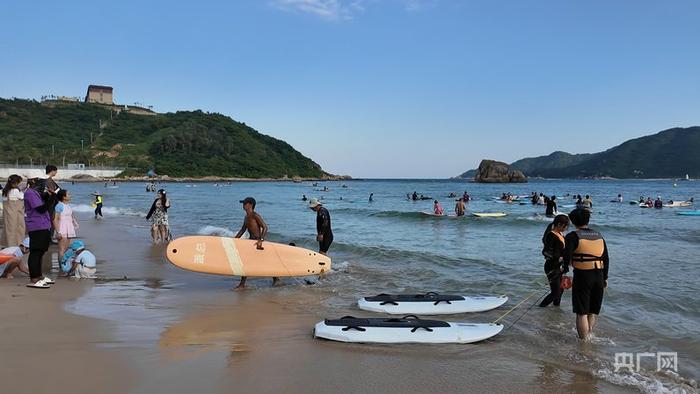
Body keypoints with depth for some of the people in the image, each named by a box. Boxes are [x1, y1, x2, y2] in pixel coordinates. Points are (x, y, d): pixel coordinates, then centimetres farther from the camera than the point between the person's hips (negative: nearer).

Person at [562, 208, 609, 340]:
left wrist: (565, 269, -3)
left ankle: (583, 341, 7)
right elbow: (606, 259, 14)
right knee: (593, 312, 18)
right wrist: (605, 277, 21)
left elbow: (567, 256, -17)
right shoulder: (599, 236, 11)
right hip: (598, 276, 6)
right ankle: (588, 336, 31)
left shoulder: (573, 236, -7)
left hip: (582, 276, -6)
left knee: (582, 312, 2)